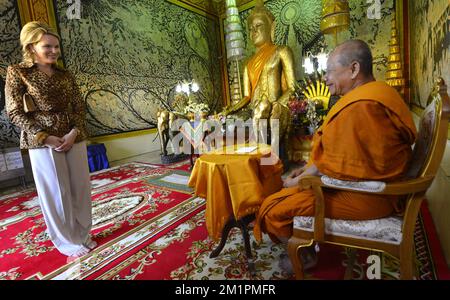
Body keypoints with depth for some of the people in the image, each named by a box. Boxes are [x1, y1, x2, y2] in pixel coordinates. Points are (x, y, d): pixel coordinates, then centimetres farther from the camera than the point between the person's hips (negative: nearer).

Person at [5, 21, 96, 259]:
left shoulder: (66, 75, 10)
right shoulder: (17, 72, 0)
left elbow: (79, 108, 7)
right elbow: (15, 113, -5)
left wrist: (74, 133, -10)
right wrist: (46, 138, -15)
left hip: (74, 138, 4)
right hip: (43, 142, -4)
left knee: (80, 188, 9)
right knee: (56, 193, 5)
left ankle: (82, 234, 28)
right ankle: (66, 241, 23)